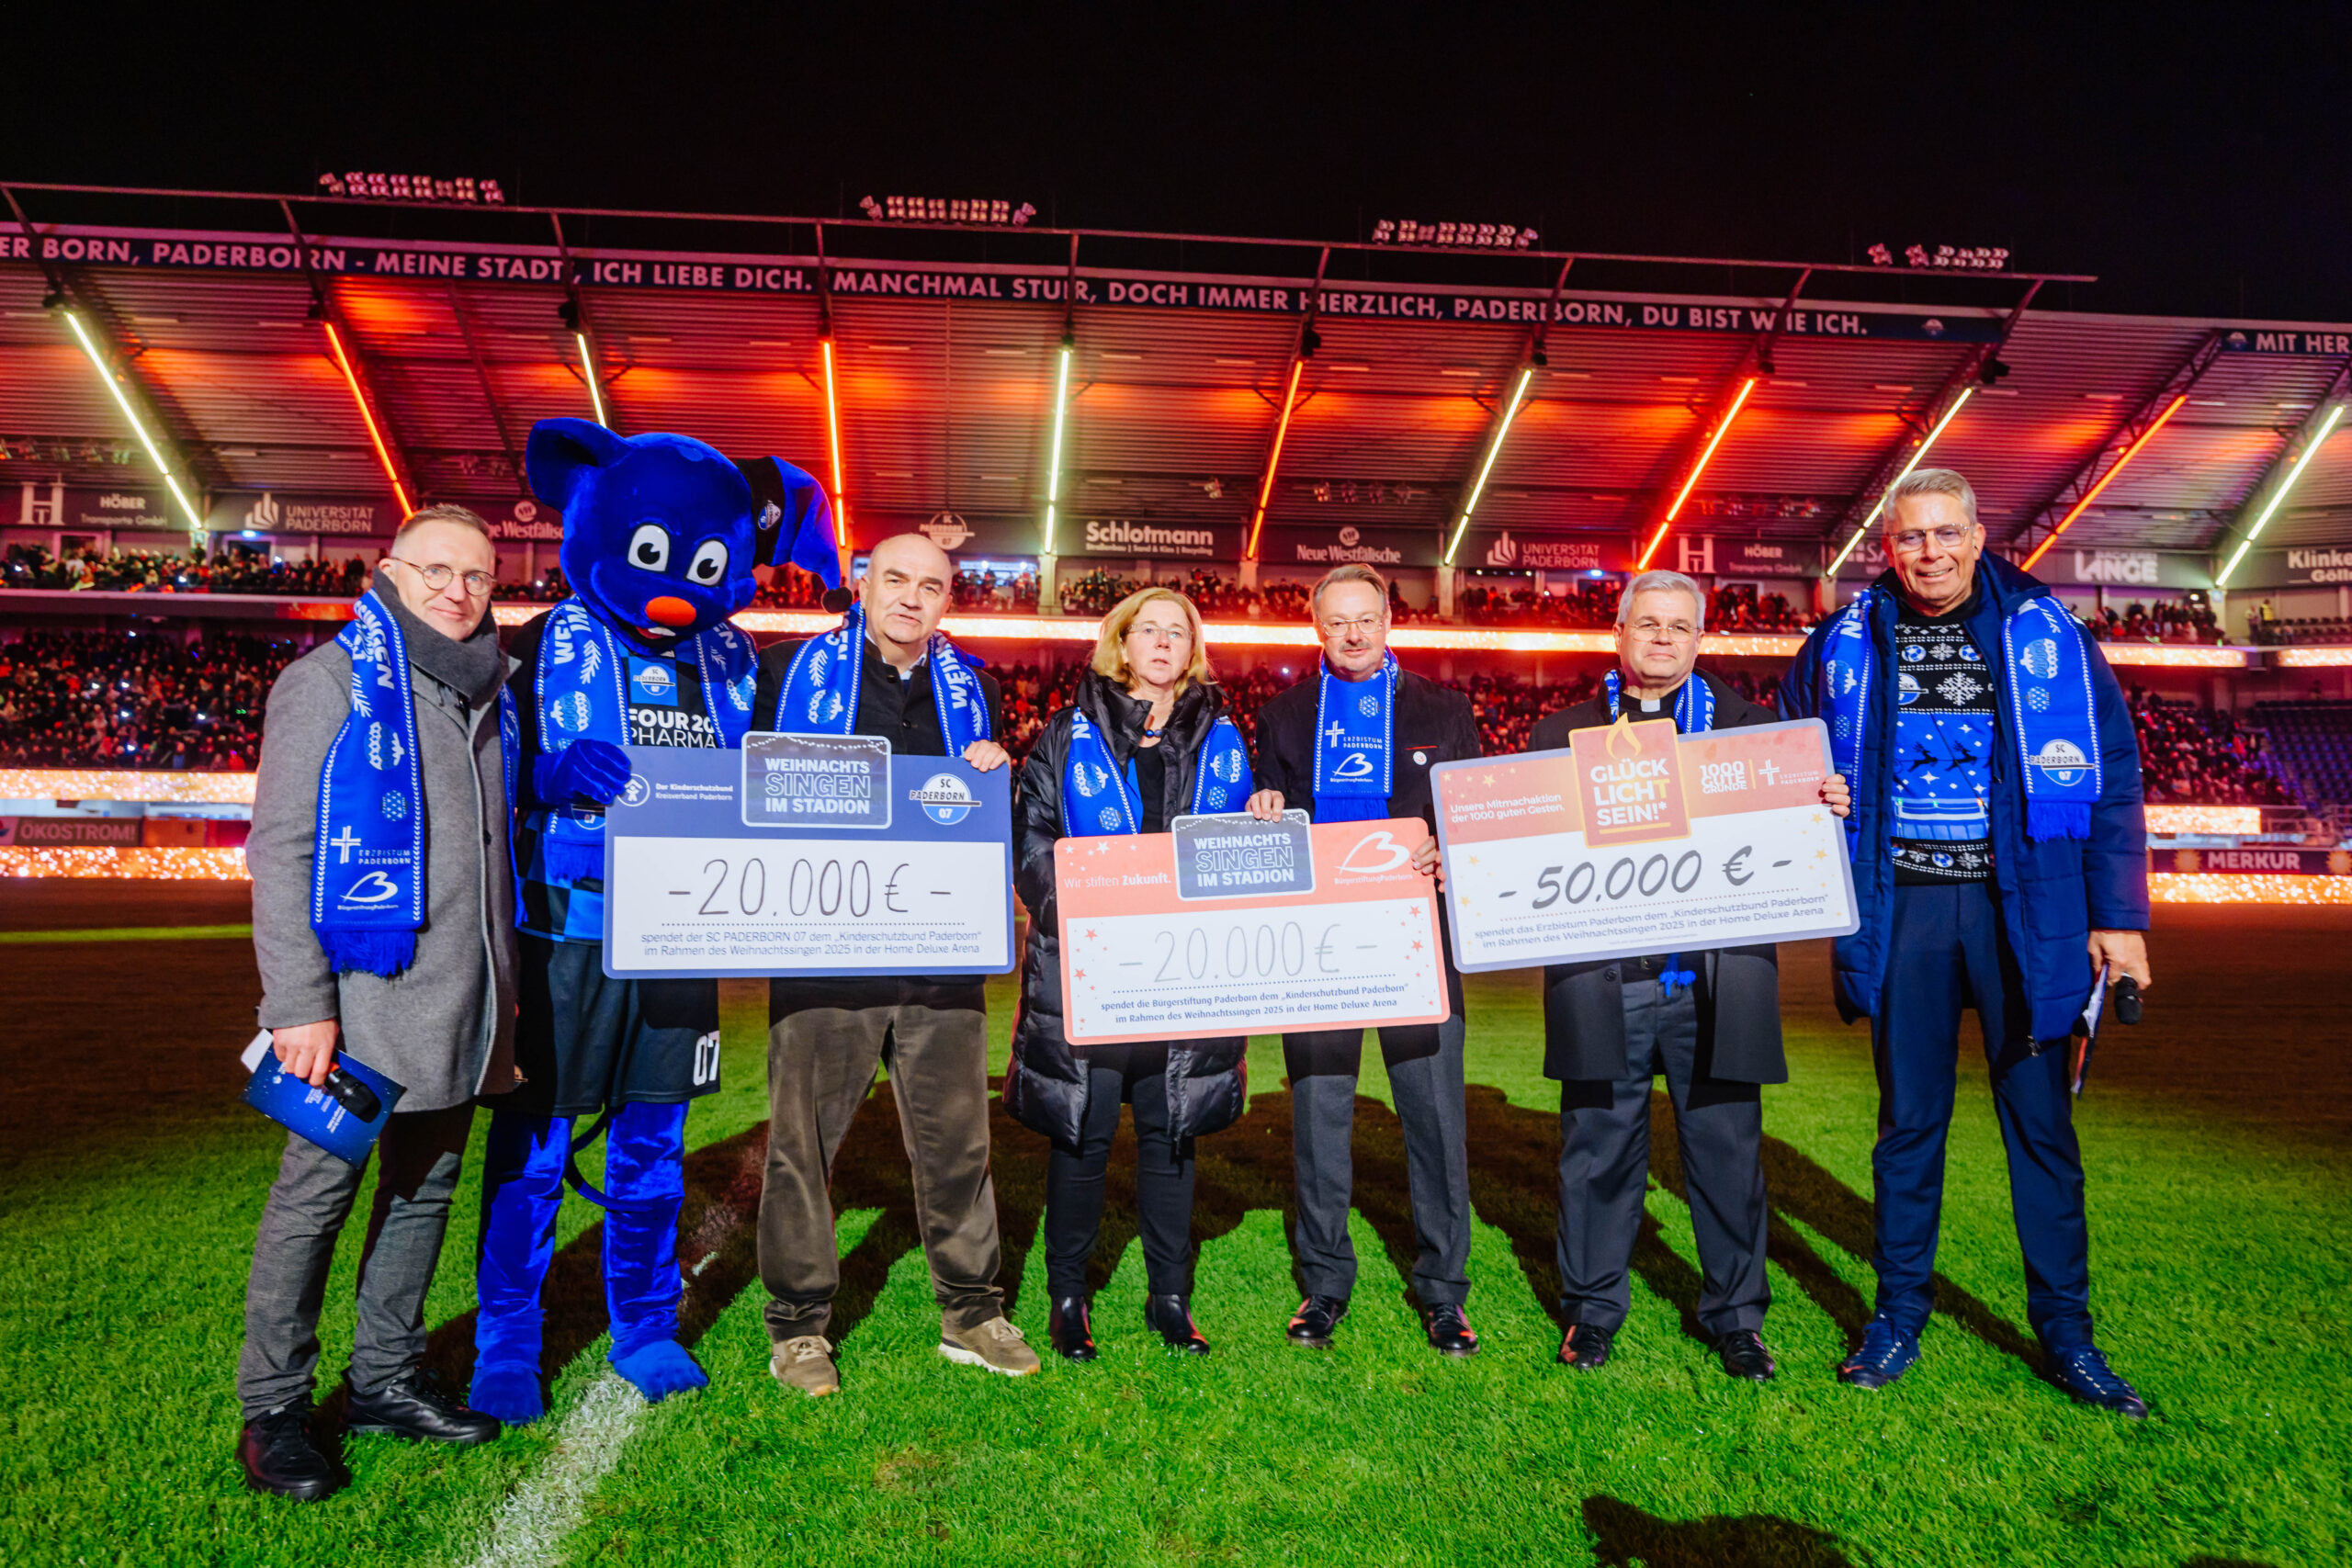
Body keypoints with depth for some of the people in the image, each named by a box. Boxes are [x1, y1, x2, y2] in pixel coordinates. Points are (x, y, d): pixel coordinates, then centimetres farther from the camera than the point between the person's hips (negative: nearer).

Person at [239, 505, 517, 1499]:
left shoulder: (488, 691, 15)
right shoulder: (332, 680, -3)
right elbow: (281, 850, -8)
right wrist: (300, 1002, -15)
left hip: (461, 1003, 6)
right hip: (364, 996, -6)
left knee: (425, 1190, 13)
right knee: (316, 1195, 2)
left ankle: (384, 1380, 27)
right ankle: (273, 1409, 16)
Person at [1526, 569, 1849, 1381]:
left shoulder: (1751, 725, 12)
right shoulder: (1561, 732, 10)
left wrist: (1825, 811, -12)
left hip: (1716, 975, 1)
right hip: (1602, 978, 0)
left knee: (1726, 1148, 8)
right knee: (1600, 1147, 8)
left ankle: (1735, 1314, 24)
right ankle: (1593, 1307, 23)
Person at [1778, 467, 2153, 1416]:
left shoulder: (2046, 634, 2)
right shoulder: (1847, 645, 4)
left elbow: (2111, 777, 2)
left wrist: (2120, 915, -3)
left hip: (2024, 907, 0)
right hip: (1901, 909, 1)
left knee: (2040, 1122, 6)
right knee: (1909, 1120, 10)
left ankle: (2065, 1334, 20)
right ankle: (1899, 1315, 22)